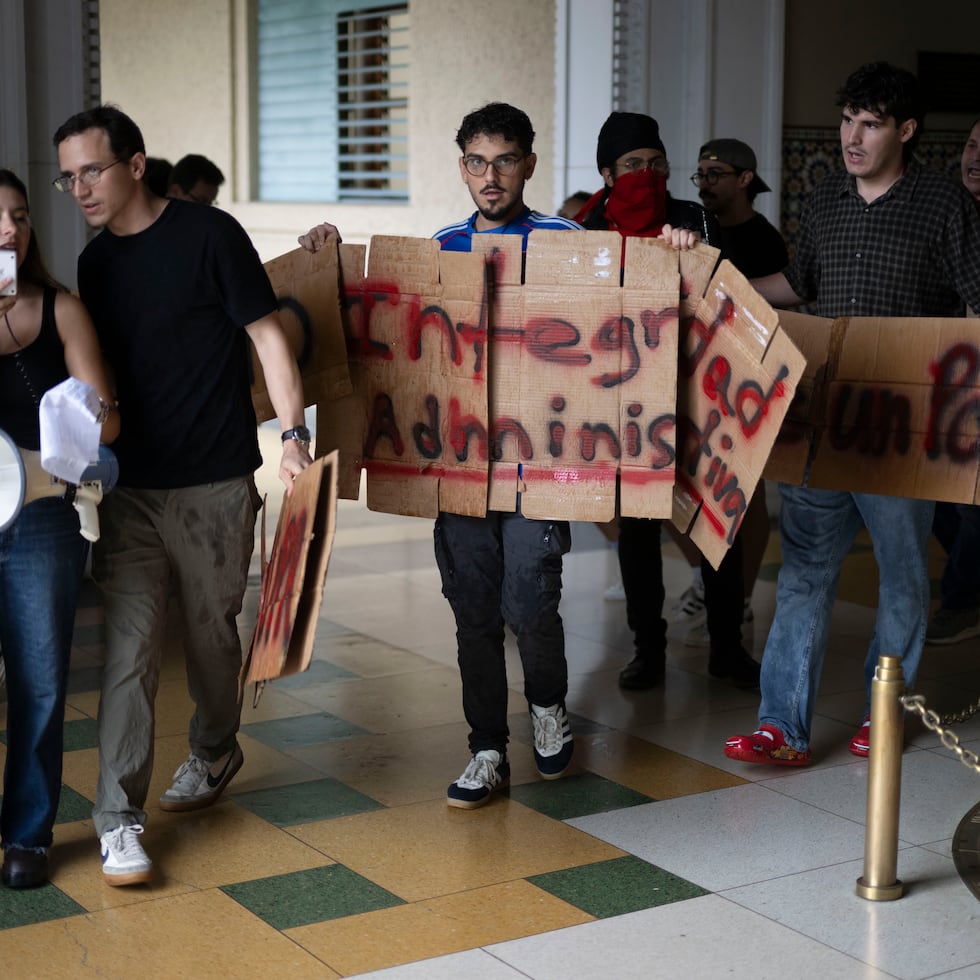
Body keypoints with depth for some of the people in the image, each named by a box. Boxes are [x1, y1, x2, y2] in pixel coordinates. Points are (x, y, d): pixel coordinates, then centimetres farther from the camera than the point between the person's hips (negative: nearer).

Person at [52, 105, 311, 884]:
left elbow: (266, 333, -7)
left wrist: (294, 433, -15)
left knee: (211, 630, 11)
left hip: (214, 483, -4)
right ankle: (119, 818, -1)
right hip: (130, 485, 4)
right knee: (129, 643, -4)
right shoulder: (95, 263, 10)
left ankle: (215, 752, 38)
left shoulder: (208, 235, -7)